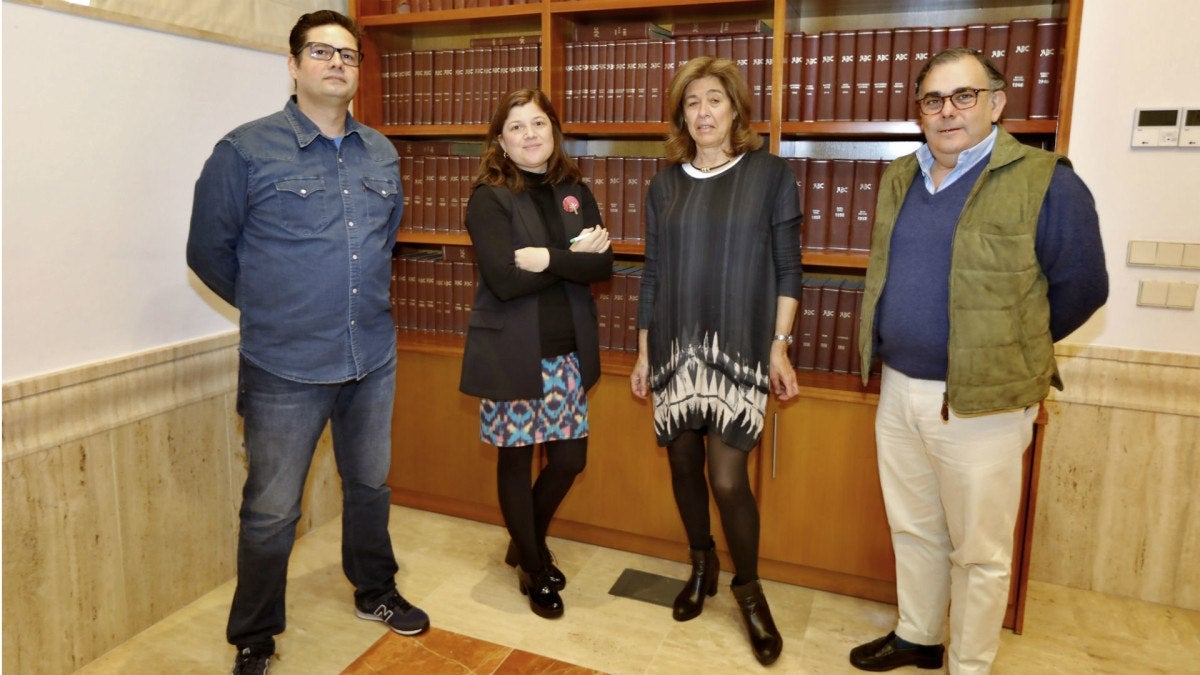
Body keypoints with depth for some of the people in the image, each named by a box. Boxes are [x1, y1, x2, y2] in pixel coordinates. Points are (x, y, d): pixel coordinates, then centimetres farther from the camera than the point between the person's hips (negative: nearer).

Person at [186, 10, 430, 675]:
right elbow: (209, 251, 0)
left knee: (370, 486, 20)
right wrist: (269, 308, 9)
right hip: (286, 369, -4)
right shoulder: (245, 150, -8)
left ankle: (375, 593, 42)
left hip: (373, 360, 5)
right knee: (270, 513, 6)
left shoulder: (381, 154, 7)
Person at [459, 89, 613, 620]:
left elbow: (602, 264, -4)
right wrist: (575, 256, -15)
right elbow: (505, 279, -21)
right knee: (516, 459, 9)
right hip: (512, 353, -4)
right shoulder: (489, 198, -7)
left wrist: (549, 258, -19)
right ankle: (532, 568, 31)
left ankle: (528, 542, 38)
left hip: (567, 352, 5)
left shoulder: (575, 192, 8)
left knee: (569, 458, 9)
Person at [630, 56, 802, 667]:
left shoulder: (770, 175, 0)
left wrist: (779, 347, -5)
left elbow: (787, 269, 0)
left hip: (738, 351, -3)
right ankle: (702, 566, 34)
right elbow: (652, 274, 10)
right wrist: (643, 352, 9)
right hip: (674, 349, 4)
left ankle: (749, 588, 18)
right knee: (684, 465, 10)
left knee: (728, 479, -6)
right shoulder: (664, 185, 8)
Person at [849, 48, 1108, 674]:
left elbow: (1081, 289, -5)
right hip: (898, 391, 6)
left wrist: (1009, 350, 5)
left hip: (980, 403, -6)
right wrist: (900, 348, 14)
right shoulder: (899, 179, 7)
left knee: (979, 552, 10)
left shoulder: (1045, 183, -12)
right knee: (913, 530, 21)